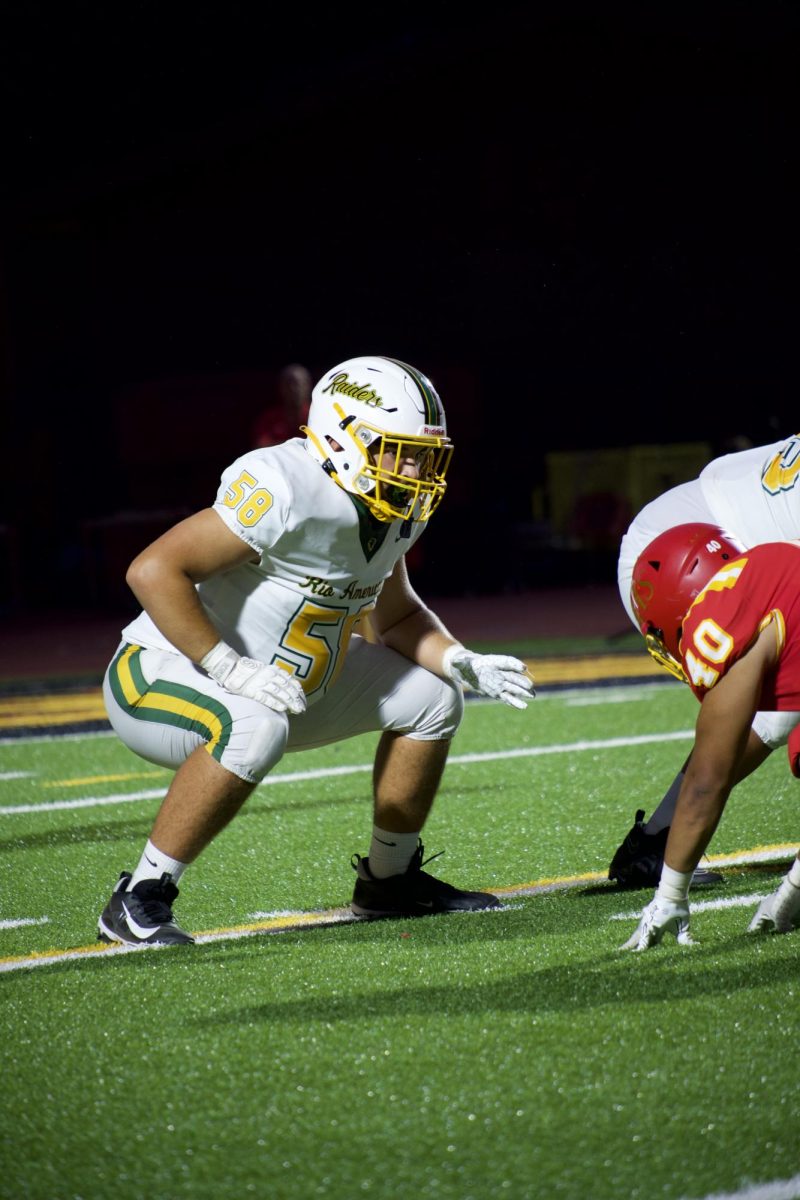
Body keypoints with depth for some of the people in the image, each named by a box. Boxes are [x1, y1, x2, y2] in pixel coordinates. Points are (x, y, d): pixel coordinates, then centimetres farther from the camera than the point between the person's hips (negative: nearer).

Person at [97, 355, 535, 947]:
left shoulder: (393, 512, -1)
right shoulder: (285, 492, -29)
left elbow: (398, 618, 16)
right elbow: (154, 570, -32)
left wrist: (463, 663, -3)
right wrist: (230, 670, -32)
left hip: (286, 683, 9)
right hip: (161, 675, -9)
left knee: (431, 699, 8)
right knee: (255, 730, -40)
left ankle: (391, 877, 24)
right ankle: (140, 899, -27)